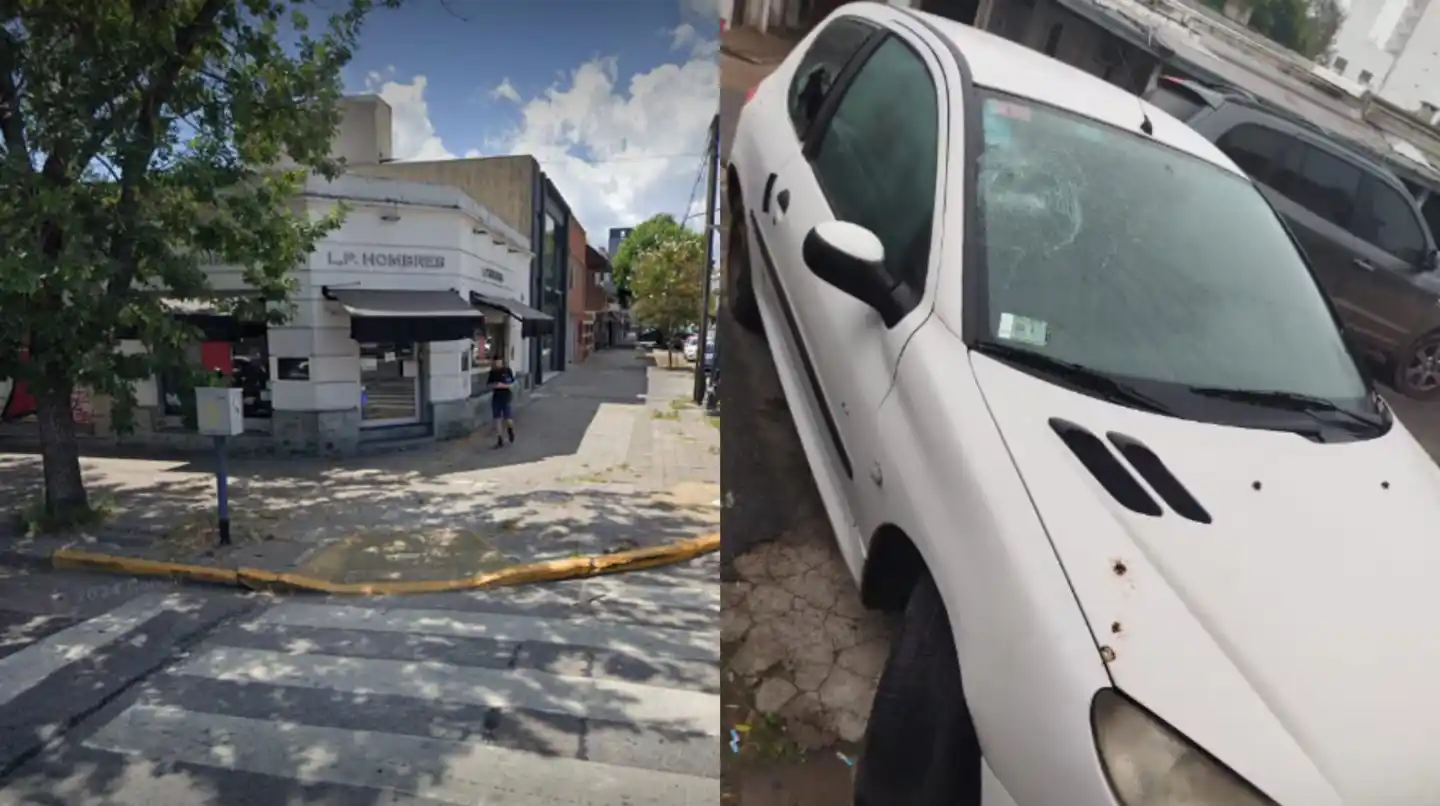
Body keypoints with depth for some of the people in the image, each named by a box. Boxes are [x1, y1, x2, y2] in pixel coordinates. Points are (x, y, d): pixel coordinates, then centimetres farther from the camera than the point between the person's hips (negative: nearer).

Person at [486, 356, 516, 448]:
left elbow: (513, 384, -7)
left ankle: (510, 428, 30)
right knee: (497, 418, 2)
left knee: (507, 418, -7)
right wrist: (493, 385, -10)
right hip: (495, 396, 4)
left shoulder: (507, 370, -6)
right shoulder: (492, 372, 7)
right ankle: (500, 440, 11)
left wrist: (503, 385, -20)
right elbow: (488, 384, 11)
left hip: (506, 396, -4)